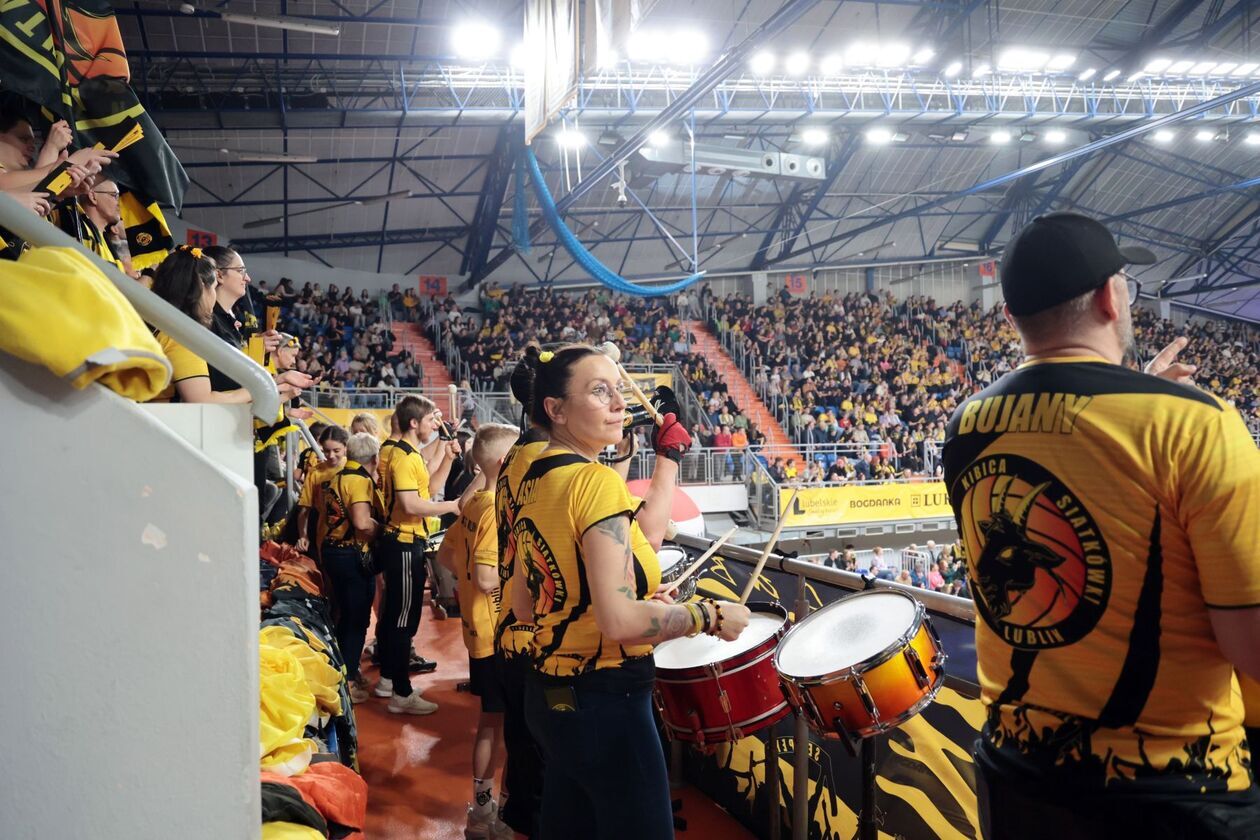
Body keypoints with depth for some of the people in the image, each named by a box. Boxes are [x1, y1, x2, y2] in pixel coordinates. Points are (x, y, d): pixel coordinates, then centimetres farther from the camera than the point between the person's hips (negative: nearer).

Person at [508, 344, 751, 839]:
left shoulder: (534, 479, 6)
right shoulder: (596, 481, -20)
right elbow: (619, 621, -27)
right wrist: (711, 615, -14)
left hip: (551, 694, 9)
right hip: (605, 701, -9)